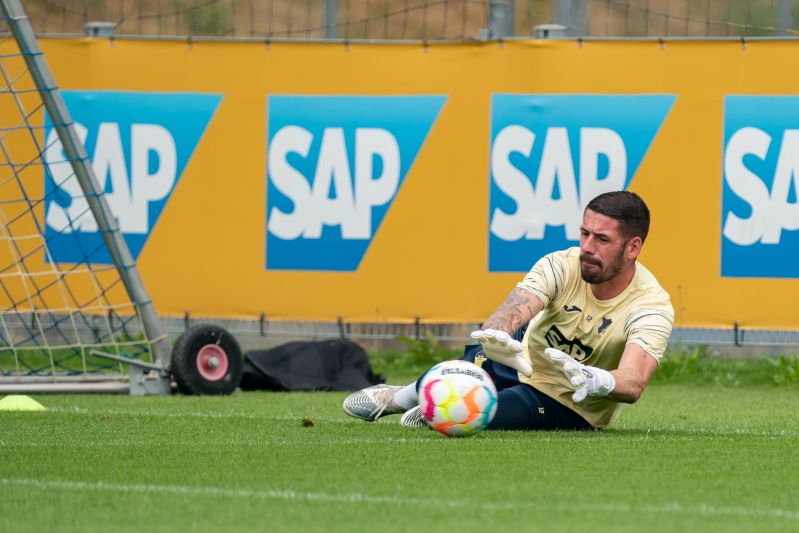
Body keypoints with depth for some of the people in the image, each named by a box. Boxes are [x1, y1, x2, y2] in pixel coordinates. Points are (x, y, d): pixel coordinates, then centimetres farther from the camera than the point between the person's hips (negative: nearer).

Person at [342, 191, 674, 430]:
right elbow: (516, 309, -38)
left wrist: (594, 380, -65)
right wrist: (496, 335, -62)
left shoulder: (651, 306, -28)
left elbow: (634, 383, -42)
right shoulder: (560, 266, -21)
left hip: (573, 410, -3)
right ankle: (401, 396, 15)